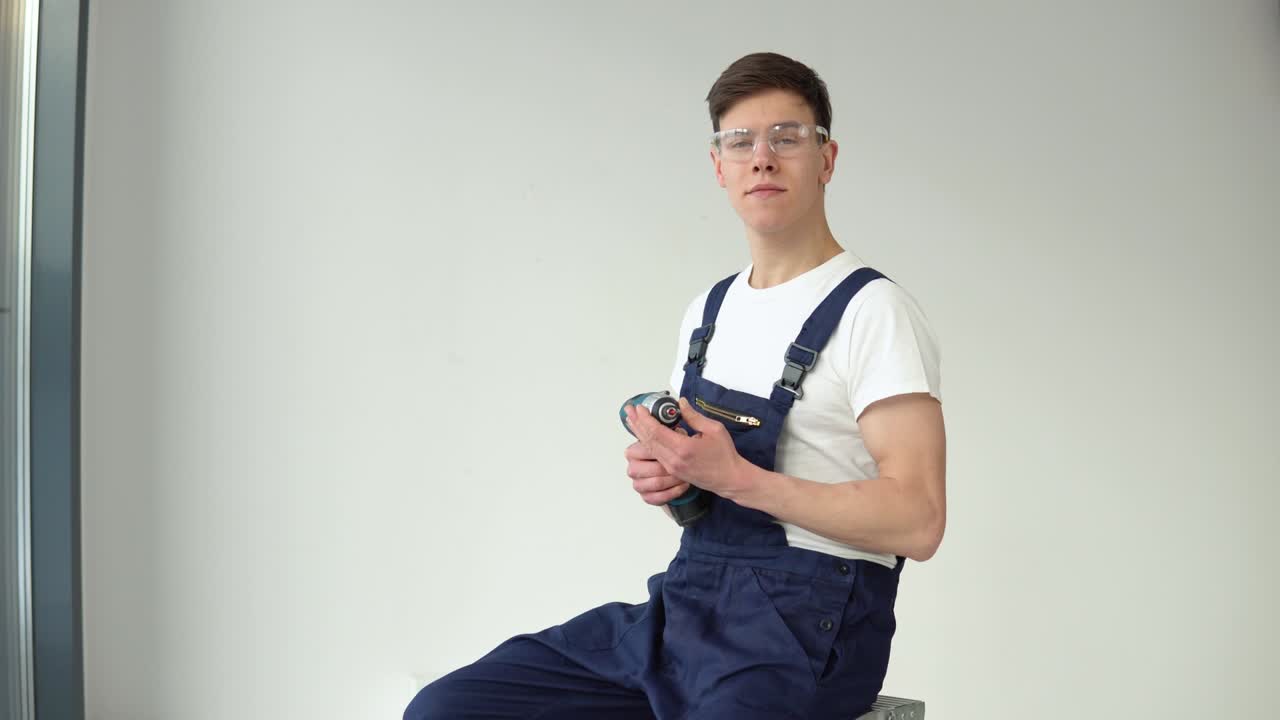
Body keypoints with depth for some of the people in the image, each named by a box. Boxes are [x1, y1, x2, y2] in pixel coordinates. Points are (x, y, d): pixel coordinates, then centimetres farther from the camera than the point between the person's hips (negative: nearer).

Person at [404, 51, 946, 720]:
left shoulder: (873, 311, -7)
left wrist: (735, 477, -19)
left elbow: (916, 521, -16)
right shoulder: (709, 310, 17)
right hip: (685, 599, 7)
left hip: (804, 620, -7)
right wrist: (659, 473, 1)